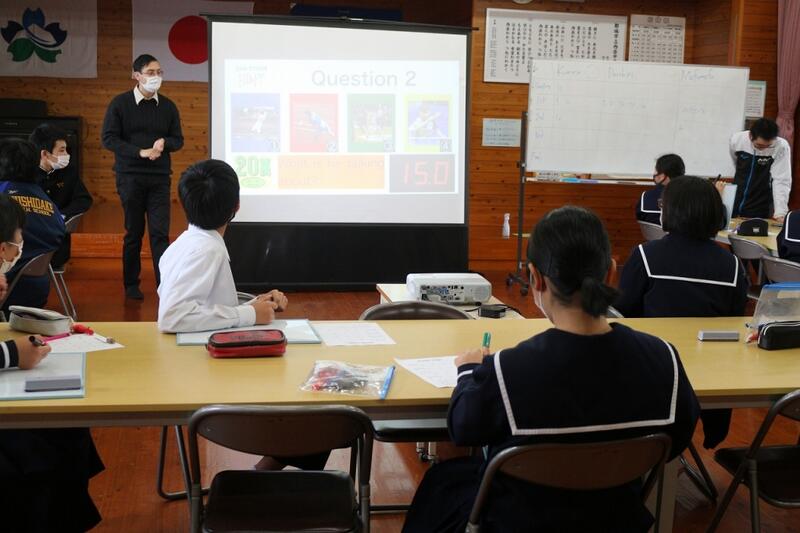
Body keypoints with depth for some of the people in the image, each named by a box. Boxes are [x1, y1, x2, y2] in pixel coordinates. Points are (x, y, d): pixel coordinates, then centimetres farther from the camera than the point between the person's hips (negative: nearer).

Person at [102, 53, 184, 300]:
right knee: (134, 232, 6)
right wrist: (141, 152, -16)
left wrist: (164, 142, -13)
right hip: (130, 176, -2)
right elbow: (109, 138, -7)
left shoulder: (168, 106, 7)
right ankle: (131, 285, 19)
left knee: (160, 233, -5)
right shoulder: (120, 103, -2)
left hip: (160, 178, 2)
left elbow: (178, 140, 11)